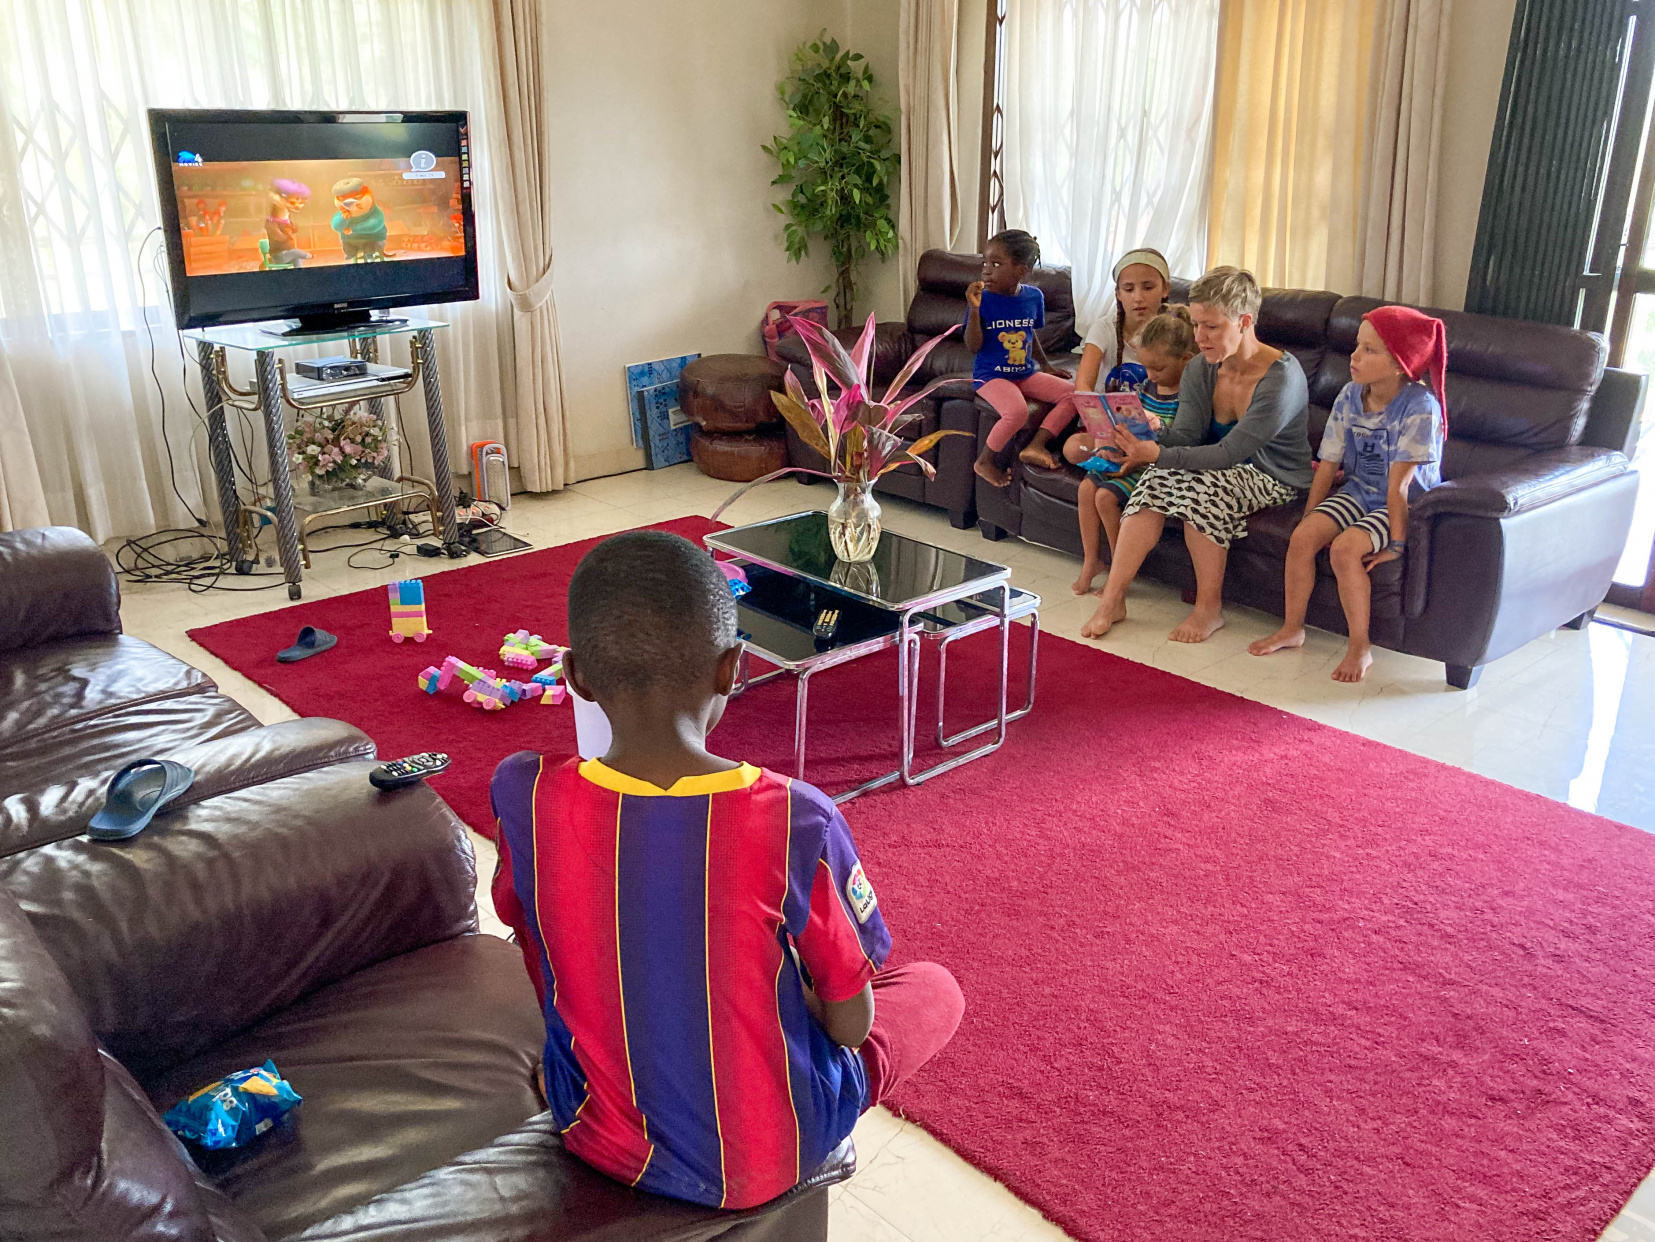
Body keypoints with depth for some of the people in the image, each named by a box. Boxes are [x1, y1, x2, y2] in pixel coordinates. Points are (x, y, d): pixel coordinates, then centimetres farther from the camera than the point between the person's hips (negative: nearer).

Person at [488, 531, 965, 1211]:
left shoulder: (525, 797, -20)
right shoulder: (797, 821, -28)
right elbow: (850, 1024, -14)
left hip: (602, 1138, 3)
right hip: (769, 1156, -2)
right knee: (936, 986, 22)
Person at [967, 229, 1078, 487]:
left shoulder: (1034, 296, 2)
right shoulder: (983, 298, -10)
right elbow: (973, 346, -14)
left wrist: (1045, 364, 29)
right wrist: (974, 309, -25)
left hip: (1026, 373, 6)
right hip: (990, 375, -6)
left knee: (1072, 393, -7)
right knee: (1017, 411, -32)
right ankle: (985, 460, -9)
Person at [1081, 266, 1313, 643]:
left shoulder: (1282, 379, -23)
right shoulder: (1200, 369, -2)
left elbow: (1228, 452, -29)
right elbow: (1184, 435, -10)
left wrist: (1157, 454, -40)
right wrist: (1142, 445, -32)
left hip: (1274, 479, -5)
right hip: (1215, 468, 6)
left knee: (1199, 488, -34)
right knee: (1156, 481, -25)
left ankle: (1209, 609, -18)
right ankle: (1111, 600, -25)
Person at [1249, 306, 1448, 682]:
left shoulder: (1419, 407, -22)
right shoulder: (1350, 396, -3)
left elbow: (1398, 484, -24)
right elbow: (1328, 464, 2)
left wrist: (1396, 543, -21)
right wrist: (1309, 516, 2)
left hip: (1406, 504, -6)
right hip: (1358, 492, 6)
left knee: (1345, 548, -29)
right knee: (1302, 536, -16)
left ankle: (1360, 646, -12)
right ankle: (1292, 628, 2)